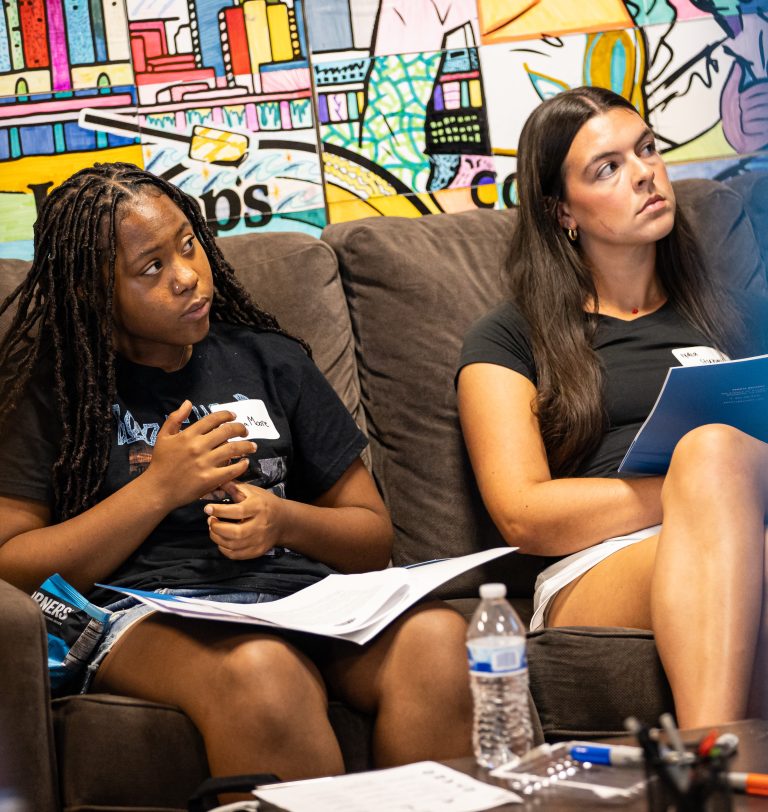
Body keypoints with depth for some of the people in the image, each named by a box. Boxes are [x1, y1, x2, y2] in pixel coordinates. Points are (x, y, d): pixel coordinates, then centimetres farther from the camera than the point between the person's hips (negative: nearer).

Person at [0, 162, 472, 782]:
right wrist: (159, 489, -5)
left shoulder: (269, 360, 21)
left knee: (438, 635, -30)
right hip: (148, 613, -3)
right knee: (260, 672, -39)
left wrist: (284, 520, -2)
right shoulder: (55, 389, 12)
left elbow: (373, 538, 21)